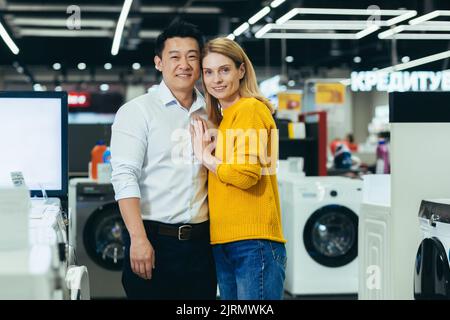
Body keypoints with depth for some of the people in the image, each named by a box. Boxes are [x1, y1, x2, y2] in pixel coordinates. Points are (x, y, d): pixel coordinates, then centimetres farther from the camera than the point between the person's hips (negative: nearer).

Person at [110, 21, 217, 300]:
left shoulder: (210, 113, 12)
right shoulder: (137, 111, -2)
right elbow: (125, 177, -11)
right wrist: (138, 239, -20)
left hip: (201, 242, 4)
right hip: (154, 239, -4)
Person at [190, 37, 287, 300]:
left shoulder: (251, 109, -7)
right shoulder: (223, 117, 20)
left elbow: (246, 174, -17)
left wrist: (205, 156, -4)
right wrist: (206, 150, 3)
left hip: (254, 242, -9)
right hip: (224, 243, 9)